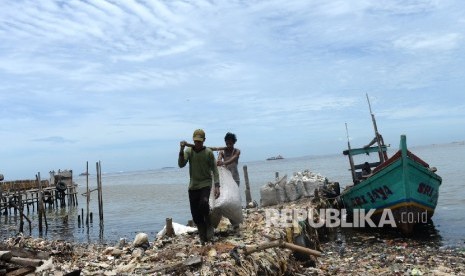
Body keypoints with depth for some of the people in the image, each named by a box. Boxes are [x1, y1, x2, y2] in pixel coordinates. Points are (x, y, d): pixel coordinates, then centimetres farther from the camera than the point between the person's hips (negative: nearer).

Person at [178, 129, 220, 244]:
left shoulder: (208, 152, -3)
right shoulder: (189, 151, 2)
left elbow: (214, 170, -2)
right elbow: (181, 165, -10)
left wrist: (217, 186, -10)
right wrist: (182, 150, -22)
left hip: (205, 184, -3)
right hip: (193, 186, 3)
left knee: (204, 203, -32)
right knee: (196, 215, 3)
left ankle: (209, 224, -5)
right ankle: (203, 239, 18)